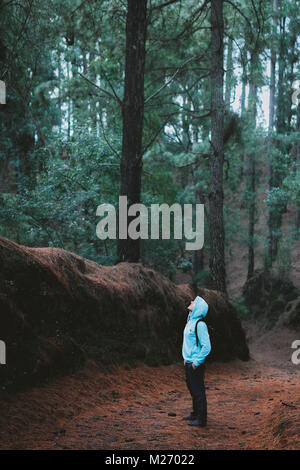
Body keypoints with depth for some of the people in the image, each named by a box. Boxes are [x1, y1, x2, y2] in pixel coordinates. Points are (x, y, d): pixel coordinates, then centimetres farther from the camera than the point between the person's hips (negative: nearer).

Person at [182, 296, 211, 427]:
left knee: (198, 391, -3)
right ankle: (195, 413, 31)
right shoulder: (190, 321, 11)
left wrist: (197, 362, -16)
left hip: (196, 364, -9)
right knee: (192, 388, 18)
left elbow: (207, 347, -20)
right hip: (188, 363, 9)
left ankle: (201, 419, 3)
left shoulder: (200, 324, -18)